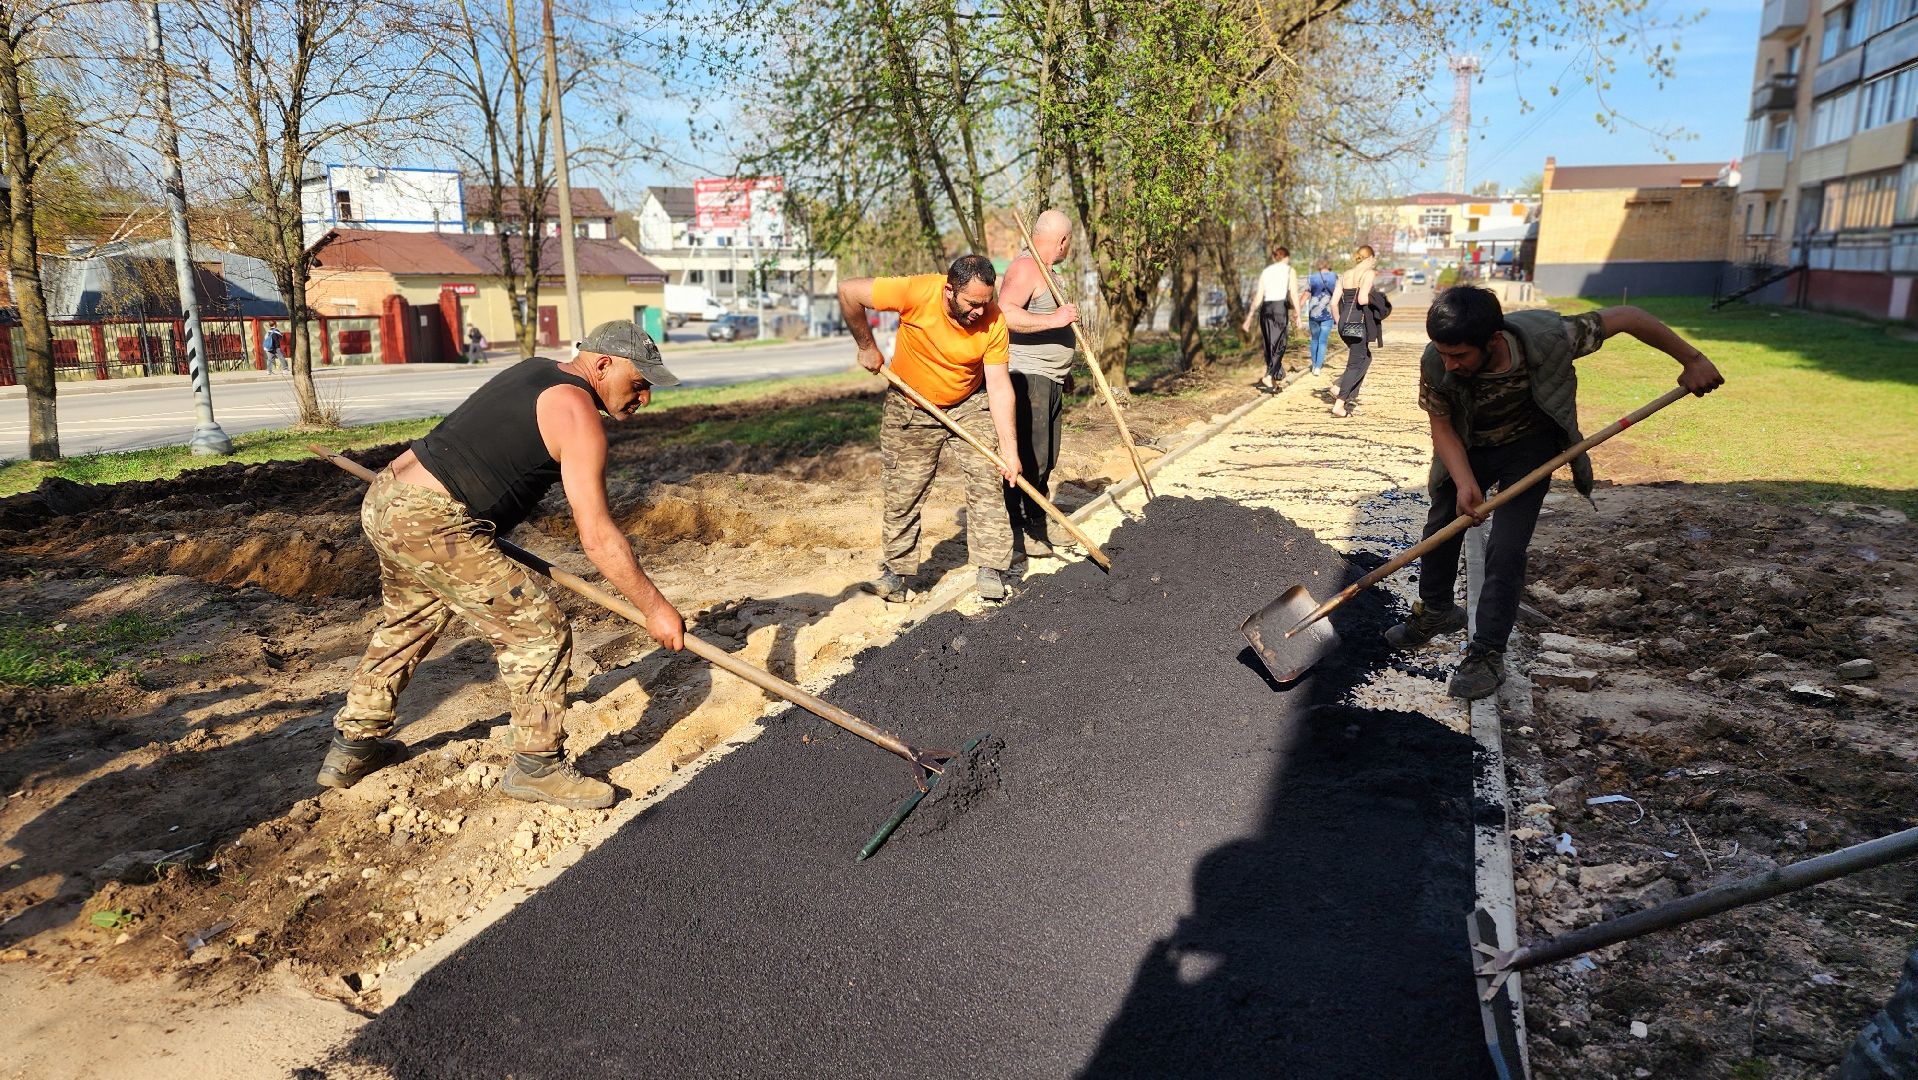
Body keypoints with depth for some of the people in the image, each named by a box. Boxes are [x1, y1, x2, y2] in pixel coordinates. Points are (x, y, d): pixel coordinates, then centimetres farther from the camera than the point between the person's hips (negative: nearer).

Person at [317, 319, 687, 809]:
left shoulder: (534, 370, 16)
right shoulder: (577, 414, -12)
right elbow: (597, 535, -16)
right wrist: (655, 607, -10)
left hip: (383, 499, 10)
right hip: (432, 524, -10)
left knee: (406, 626, 29)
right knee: (539, 633, -2)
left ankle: (352, 748, 43)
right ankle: (536, 767, 9)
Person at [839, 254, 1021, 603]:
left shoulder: (993, 321, -24)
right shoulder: (916, 292, -30)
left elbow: (1000, 387, -22)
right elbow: (848, 291, -21)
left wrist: (1010, 448, -27)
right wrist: (867, 347, -13)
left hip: (971, 405, 1)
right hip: (910, 406, 0)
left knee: (986, 479, -11)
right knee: (903, 491, 3)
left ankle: (990, 568, -2)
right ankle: (895, 573, 16)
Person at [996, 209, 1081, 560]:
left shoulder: (1043, 271, 22)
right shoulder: (1025, 268, -13)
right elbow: (1005, 313, -29)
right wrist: (1054, 319, -28)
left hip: (1048, 380, 11)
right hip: (1027, 377, -11)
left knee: (1046, 459, 14)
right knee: (1028, 458, -10)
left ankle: (1037, 521, 24)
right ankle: (1017, 530, -4)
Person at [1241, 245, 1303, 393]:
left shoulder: (1265, 271, 15)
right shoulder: (1289, 270, 5)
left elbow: (1258, 297, 10)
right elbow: (1294, 295, -5)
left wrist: (1249, 318, 12)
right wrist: (1298, 316, -5)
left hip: (1265, 309, 4)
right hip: (1280, 307, -4)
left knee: (1270, 345, 12)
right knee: (1278, 345, -2)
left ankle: (1278, 377, 14)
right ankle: (1268, 378, -18)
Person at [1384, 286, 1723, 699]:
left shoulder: (1547, 338, -37)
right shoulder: (1436, 364, -33)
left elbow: (1626, 317, -21)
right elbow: (1442, 428, -18)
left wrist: (1692, 360, -14)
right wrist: (1464, 482, -33)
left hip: (1529, 448, -2)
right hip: (1468, 449, 2)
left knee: (1505, 551, -12)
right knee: (1439, 530, 15)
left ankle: (1487, 655, 0)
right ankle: (1435, 612, 41)